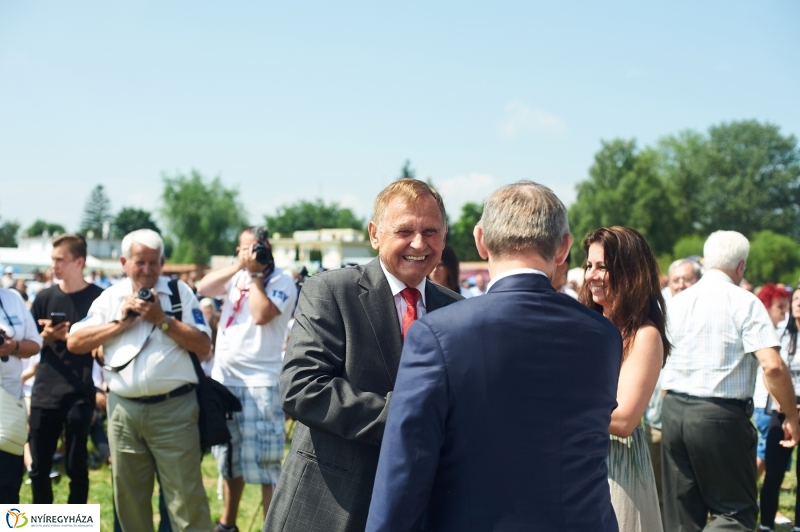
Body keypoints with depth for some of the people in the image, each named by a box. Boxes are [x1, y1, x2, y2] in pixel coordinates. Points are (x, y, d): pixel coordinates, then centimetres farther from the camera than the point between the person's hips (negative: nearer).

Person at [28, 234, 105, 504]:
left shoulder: (98, 298, -4)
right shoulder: (44, 297, 6)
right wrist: (46, 335, -10)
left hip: (79, 395, -3)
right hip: (44, 393, 3)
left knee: (76, 467, 3)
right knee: (39, 468, 8)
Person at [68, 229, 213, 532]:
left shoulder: (180, 292, 2)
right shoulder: (110, 298, 10)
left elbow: (204, 346, -4)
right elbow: (74, 342, 3)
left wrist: (162, 319, -11)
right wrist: (120, 323, -6)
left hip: (173, 408, -3)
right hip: (123, 409, 3)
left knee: (185, 495, -3)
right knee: (129, 495, 14)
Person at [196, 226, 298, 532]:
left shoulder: (282, 281, -6)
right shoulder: (236, 276, 13)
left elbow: (262, 315, -21)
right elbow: (202, 288, -1)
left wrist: (255, 274, -11)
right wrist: (240, 266, -8)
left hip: (259, 383, -7)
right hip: (223, 379, 7)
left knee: (263, 463, -8)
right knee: (230, 459, 18)